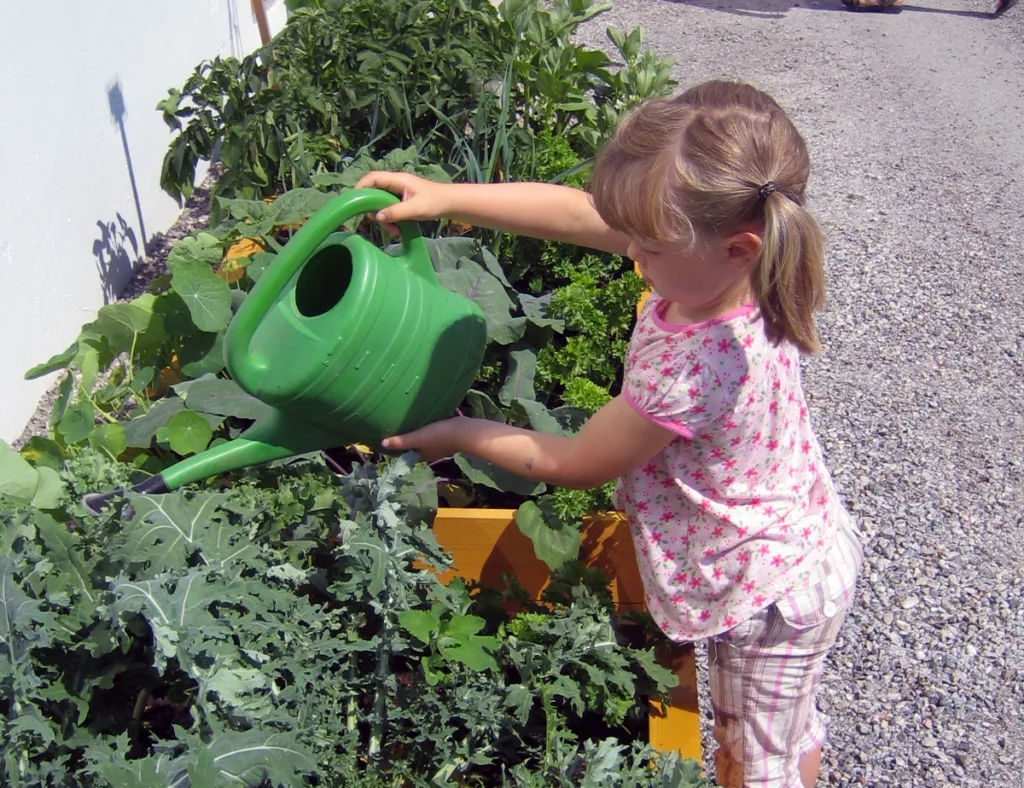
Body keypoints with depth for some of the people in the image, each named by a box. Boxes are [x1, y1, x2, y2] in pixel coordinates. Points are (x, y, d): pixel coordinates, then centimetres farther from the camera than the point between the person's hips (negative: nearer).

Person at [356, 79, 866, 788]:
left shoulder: (689, 372, -39)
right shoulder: (734, 267, -17)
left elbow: (570, 464, -21)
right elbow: (578, 213, -8)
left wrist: (458, 435, -7)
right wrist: (447, 197, -10)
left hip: (766, 595, -8)